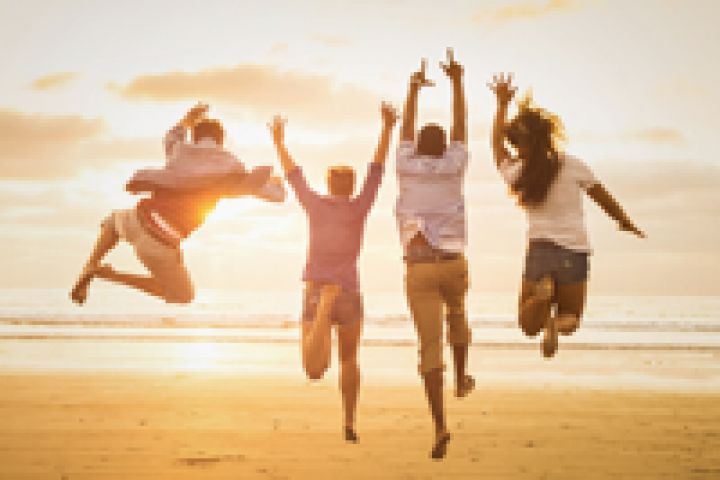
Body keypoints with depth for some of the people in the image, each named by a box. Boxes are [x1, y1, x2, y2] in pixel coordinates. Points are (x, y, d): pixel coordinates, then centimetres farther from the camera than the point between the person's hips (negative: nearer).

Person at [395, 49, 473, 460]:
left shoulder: (407, 167, 4)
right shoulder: (454, 167, 2)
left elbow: (407, 130, 20)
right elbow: (461, 128, 14)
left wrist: (414, 89, 33)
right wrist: (458, 82, 24)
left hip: (419, 269, -1)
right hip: (454, 264, 1)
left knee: (430, 345, -4)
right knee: (456, 314, 35)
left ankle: (440, 424, -16)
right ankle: (461, 379, 42)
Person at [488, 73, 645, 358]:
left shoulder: (515, 174, -5)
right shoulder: (573, 166, -8)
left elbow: (497, 143, 16)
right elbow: (604, 199, 6)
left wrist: (502, 104, 23)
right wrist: (627, 224, 23)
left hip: (539, 251, 1)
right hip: (575, 252, 0)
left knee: (529, 326, 13)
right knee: (570, 318, 19)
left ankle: (542, 292, -21)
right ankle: (557, 325, -20)